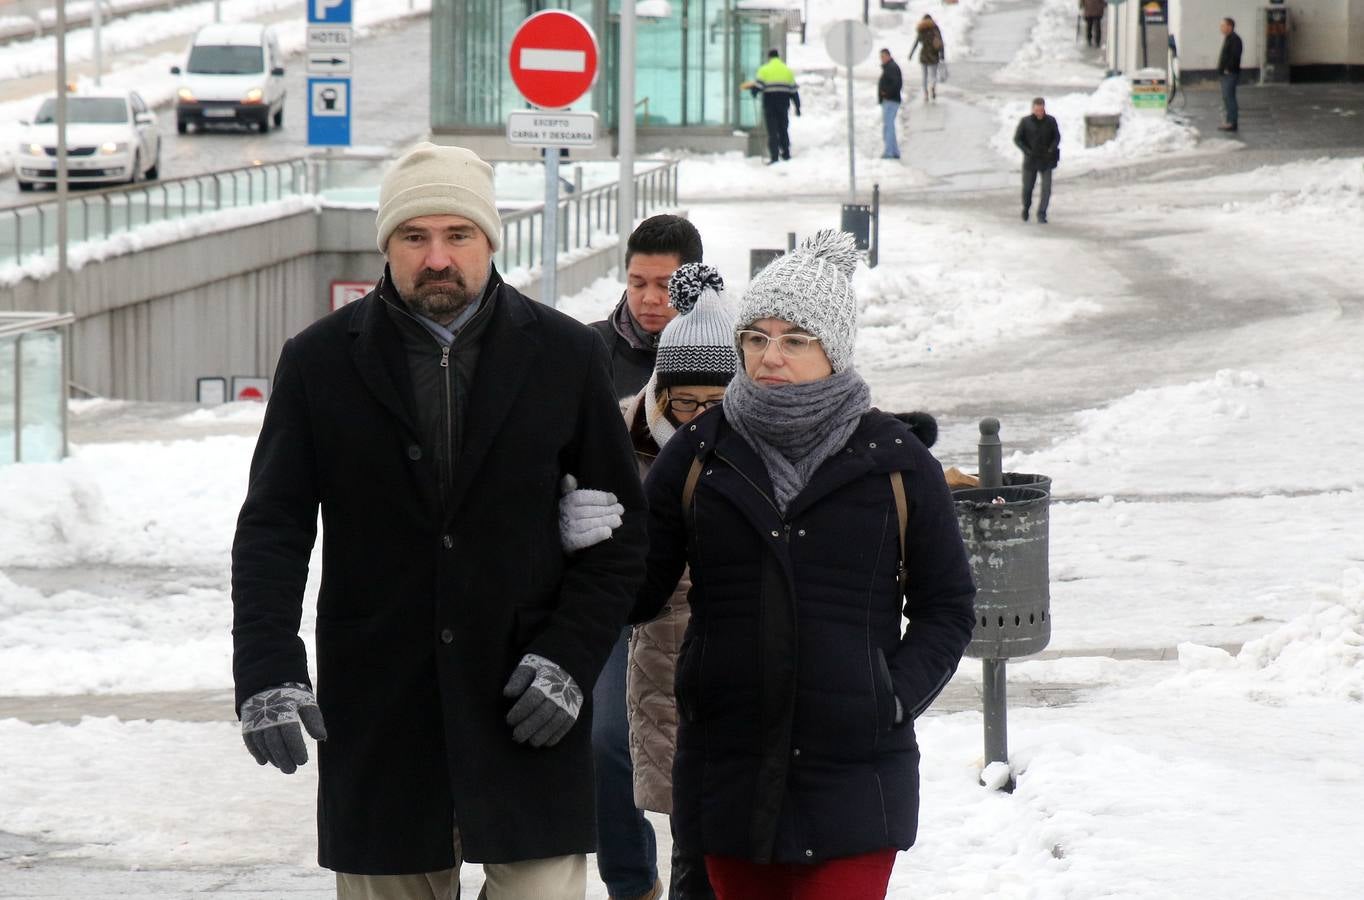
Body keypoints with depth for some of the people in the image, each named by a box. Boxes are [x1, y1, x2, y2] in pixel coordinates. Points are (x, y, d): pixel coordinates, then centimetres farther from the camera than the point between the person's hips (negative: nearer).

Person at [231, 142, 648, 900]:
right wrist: (268, 669, -12)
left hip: (524, 705, 0)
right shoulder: (320, 361, 3)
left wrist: (572, 656, -6)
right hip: (377, 716, 0)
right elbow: (273, 530, 2)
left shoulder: (567, 355, 4)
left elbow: (621, 527, 7)